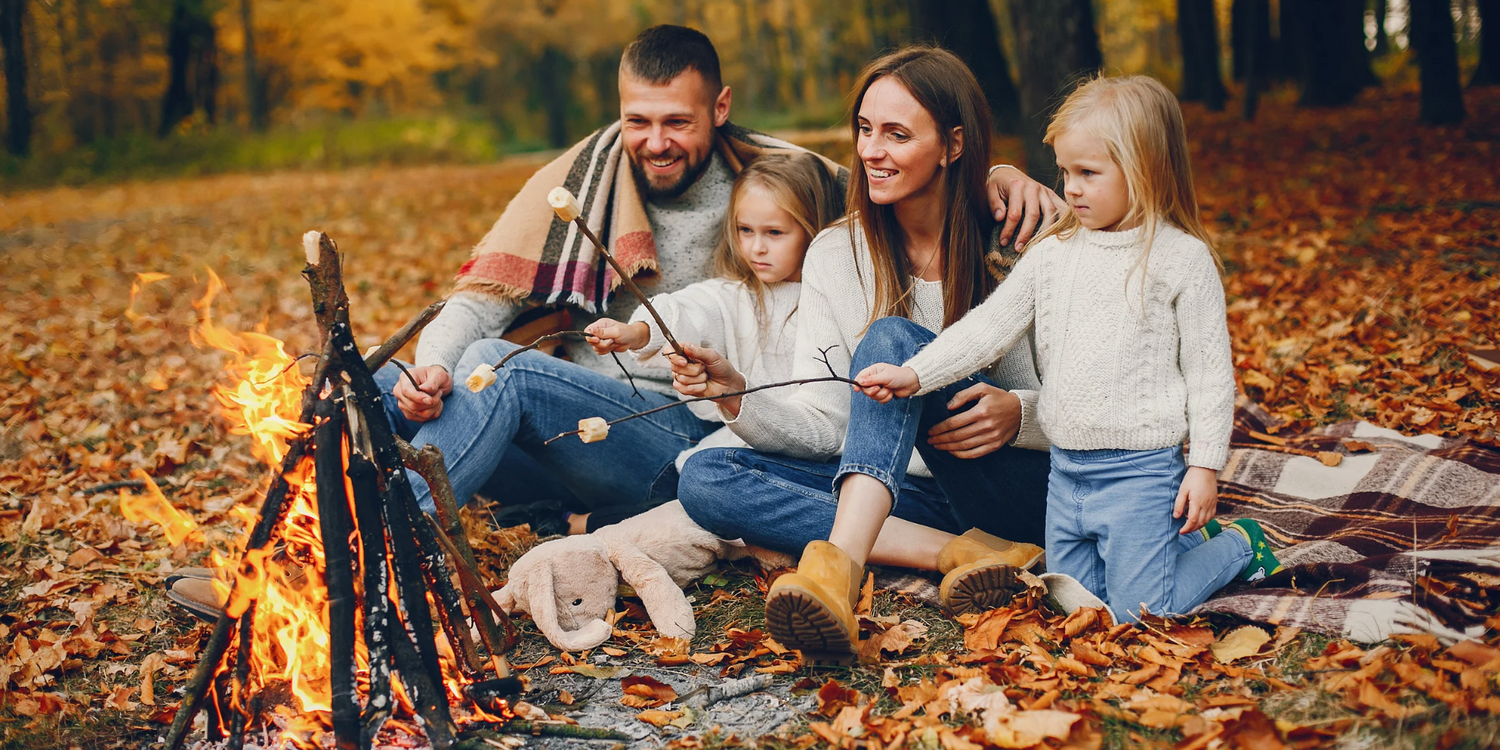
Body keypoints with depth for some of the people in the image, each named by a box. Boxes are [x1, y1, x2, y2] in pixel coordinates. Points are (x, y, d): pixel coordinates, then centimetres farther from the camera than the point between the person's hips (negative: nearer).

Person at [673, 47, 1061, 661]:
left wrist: (1018, 413, -22)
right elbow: (824, 424, 0)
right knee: (704, 477, -18)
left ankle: (841, 562, -46)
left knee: (890, 338, -27)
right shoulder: (834, 255, 5)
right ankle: (959, 552, -29)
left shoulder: (1015, 250, -4)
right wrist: (737, 399, -19)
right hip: (905, 491, 4)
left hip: (1016, 485, -4)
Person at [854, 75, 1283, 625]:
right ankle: (1177, 539, 34)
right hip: (1066, 471, 6)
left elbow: (1209, 370, -7)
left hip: (1142, 471, -6)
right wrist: (913, 375, -9)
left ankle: (1238, 544, 21)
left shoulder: (1182, 259, -9)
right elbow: (989, 327, 3)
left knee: (1139, 610, -4)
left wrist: (1205, 466, -9)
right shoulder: (1051, 254, 4)